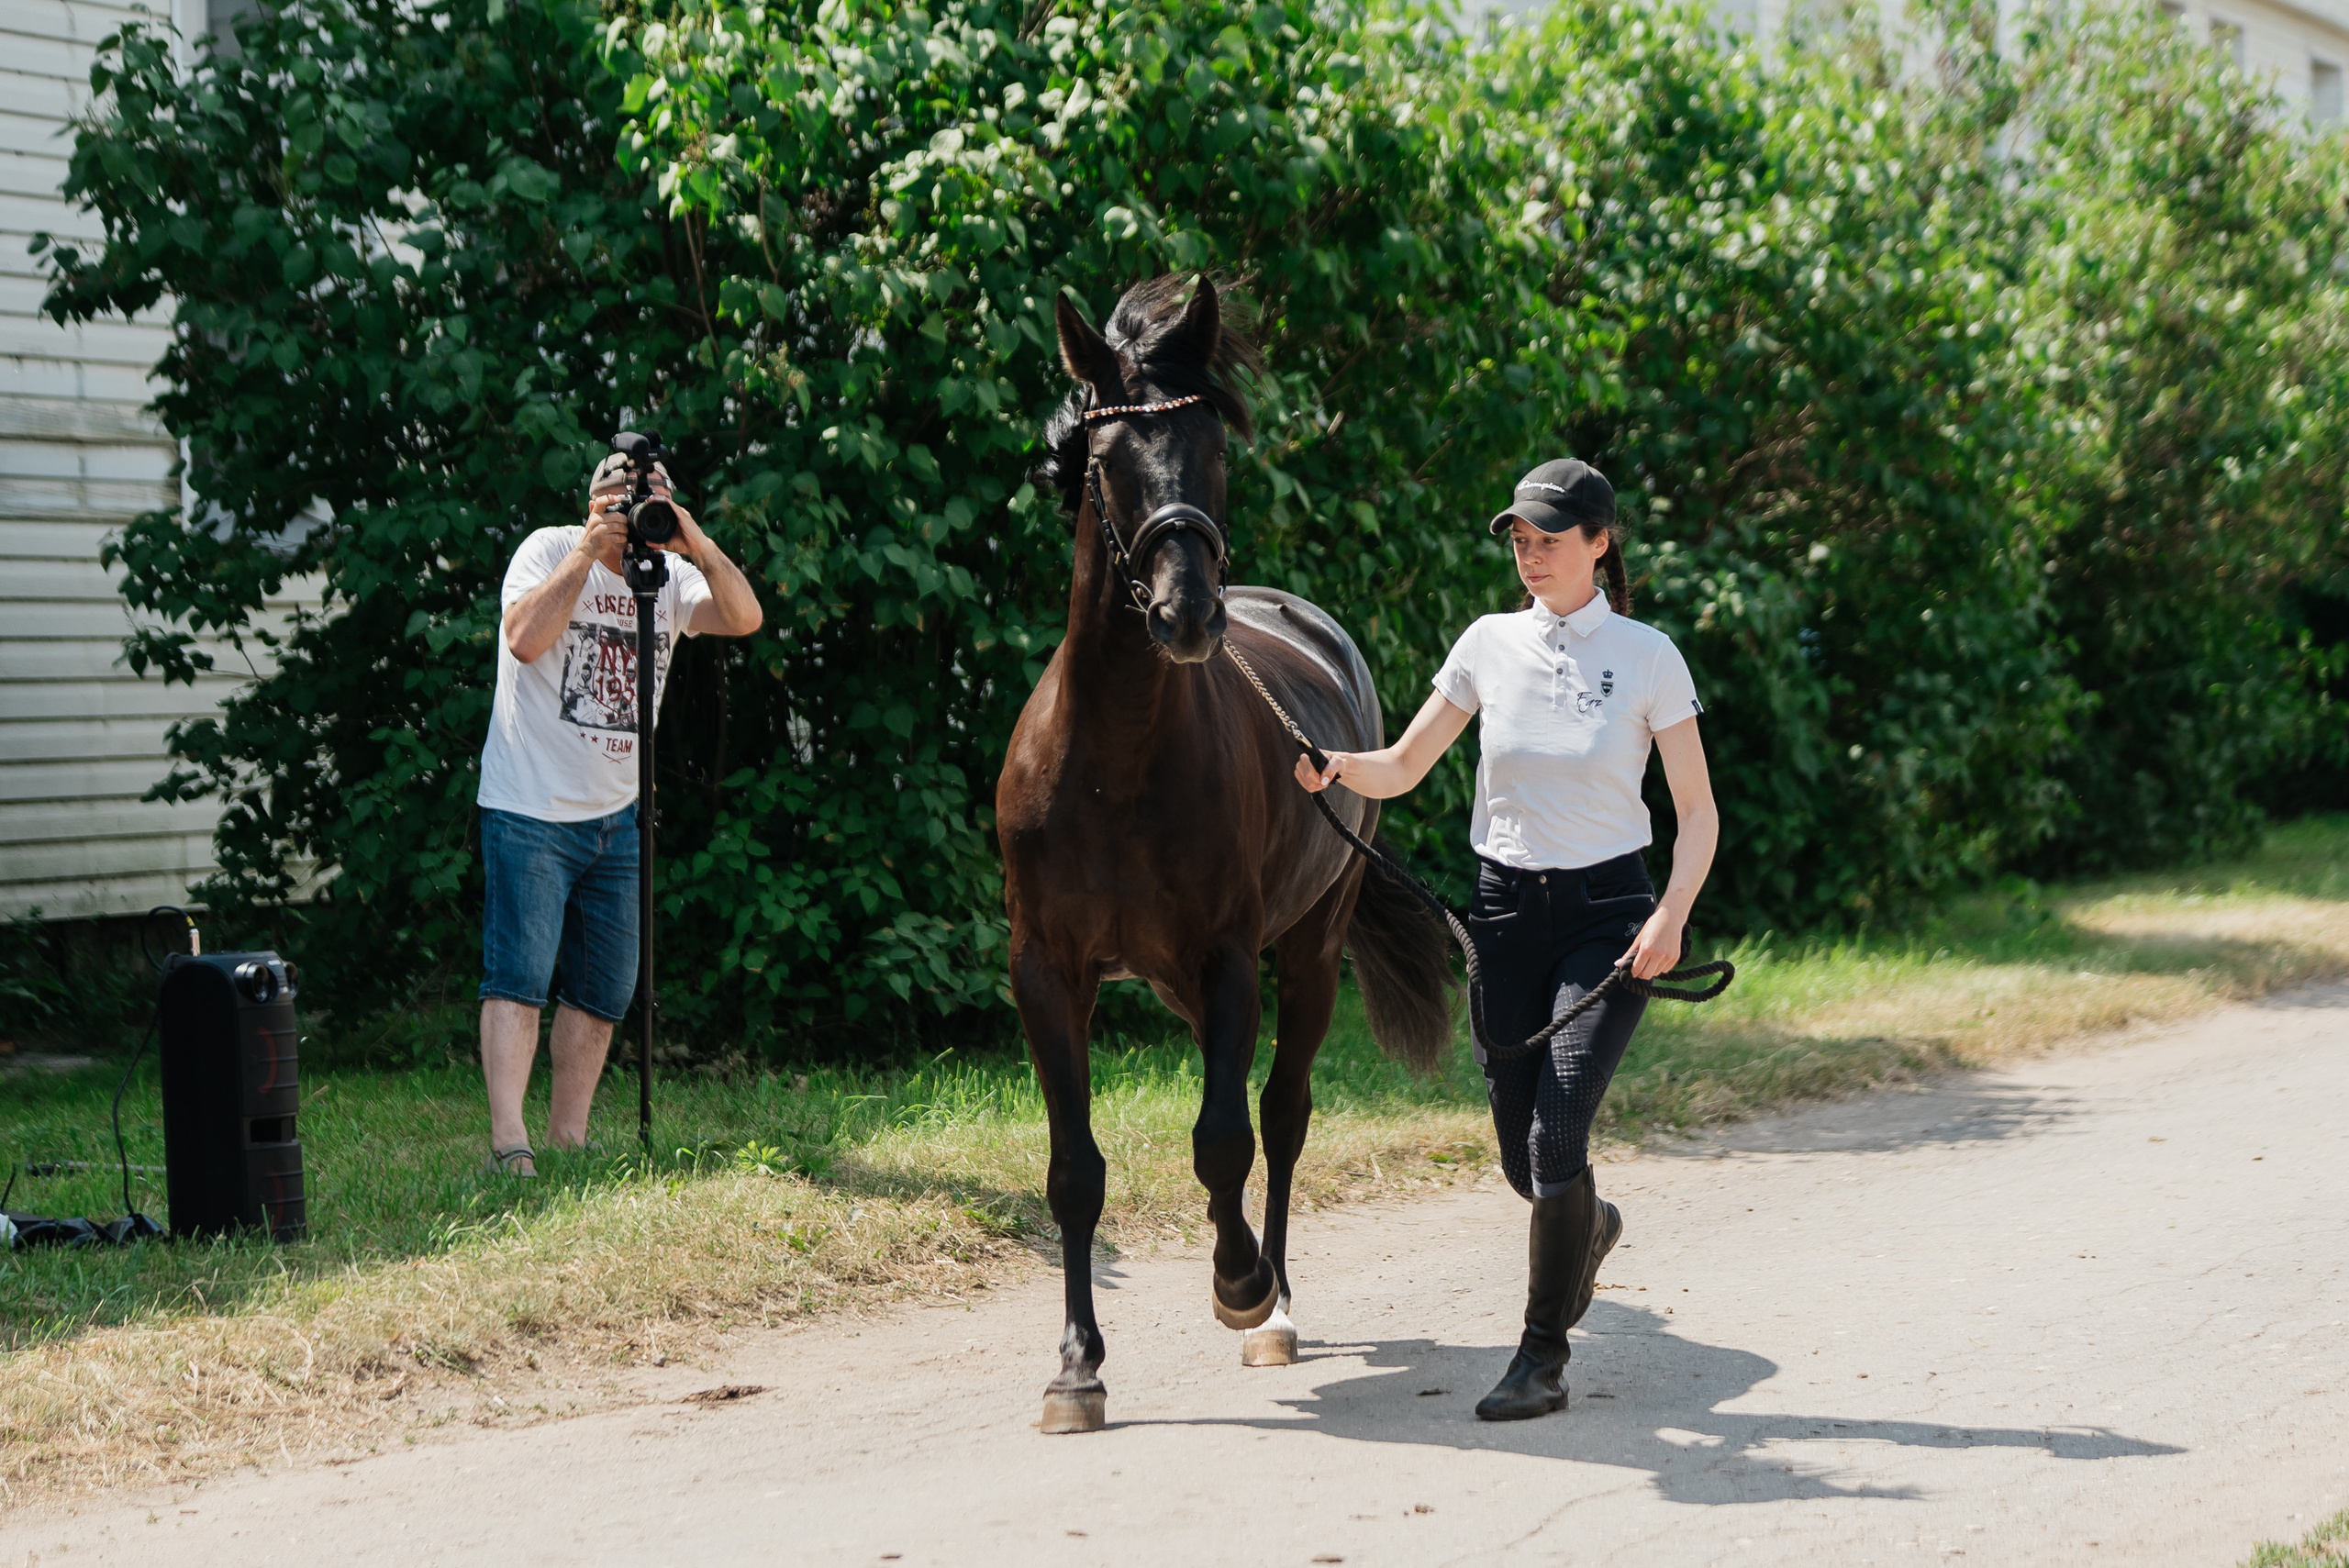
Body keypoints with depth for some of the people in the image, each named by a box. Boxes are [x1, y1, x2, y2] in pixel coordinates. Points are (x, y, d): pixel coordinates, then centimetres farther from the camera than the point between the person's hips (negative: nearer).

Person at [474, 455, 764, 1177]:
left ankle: (568, 1137, 16)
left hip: (615, 815, 6)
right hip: (531, 811, -6)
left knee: (606, 988, 8)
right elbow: (524, 640, -22)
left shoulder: (669, 578, 7)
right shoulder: (549, 550, -6)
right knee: (519, 974, -13)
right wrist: (586, 554, -22)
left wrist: (697, 545, -19)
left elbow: (744, 618, -8)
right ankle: (507, 1140, -19)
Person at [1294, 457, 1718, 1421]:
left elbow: (1698, 812, -2)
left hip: (1609, 915, -3)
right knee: (1520, 1154, 5)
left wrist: (1672, 915, -17)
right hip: (1508, 909, 3)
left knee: (1556, 1131, -17)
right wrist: (1336, 767, -13)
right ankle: (1589, 1228, 42)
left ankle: (1541, 1358, -4)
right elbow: (1403, 768, 9)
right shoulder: (1490, 644, 4)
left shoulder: (1647, 657, -3)